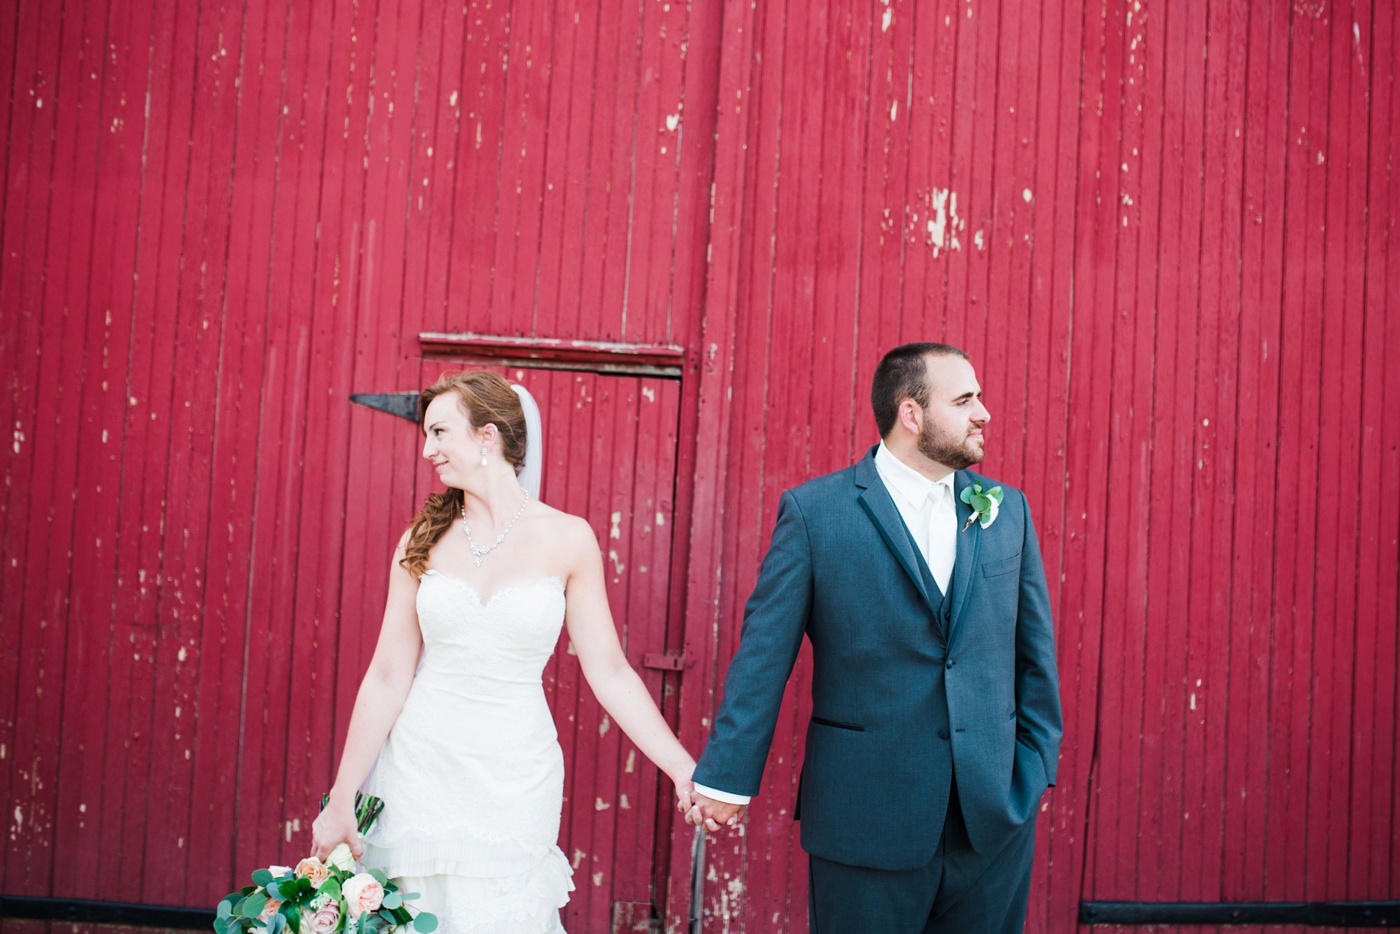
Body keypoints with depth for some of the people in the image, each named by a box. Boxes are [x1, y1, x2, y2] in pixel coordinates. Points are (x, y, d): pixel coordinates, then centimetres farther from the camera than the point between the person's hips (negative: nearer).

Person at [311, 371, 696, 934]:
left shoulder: (567, 539, -3)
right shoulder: (424, 540, 2)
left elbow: (609, 672, -1)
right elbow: (388, 678, 2)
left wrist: (684, 769, -8)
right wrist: (342, 802, 1)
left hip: (512, 782, -1)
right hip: (420, 769, 2)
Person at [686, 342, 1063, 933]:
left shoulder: (1008, 511, 6)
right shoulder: (812, 511, -5)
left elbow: (1035, 650, 10)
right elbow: (764, 653, -5)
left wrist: (1036, 763, 4)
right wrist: (727, 775, -6)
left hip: (996, 816, 4)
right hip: (867, 816, -3)